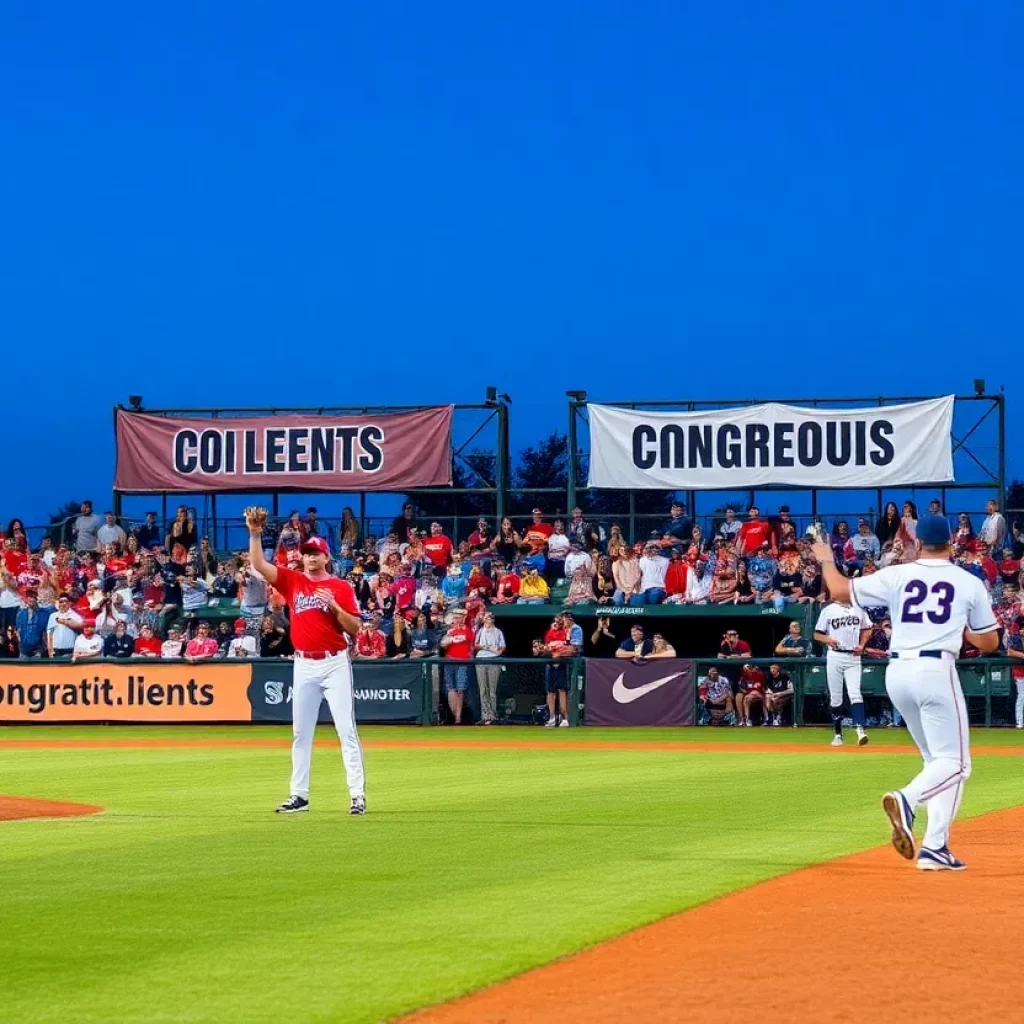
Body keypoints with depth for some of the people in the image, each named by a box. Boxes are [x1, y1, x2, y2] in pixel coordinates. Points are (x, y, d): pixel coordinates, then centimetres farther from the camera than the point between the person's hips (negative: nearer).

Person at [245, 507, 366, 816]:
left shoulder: (341, 587, 1)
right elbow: (259, 565, -1)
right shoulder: (291, 581, 8)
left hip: (335, 663, -4)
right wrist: (255, 533, -11)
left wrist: (334, 606, -17)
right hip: (304, 665, 4)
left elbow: (355, 628, -3)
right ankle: (299, 795, 14)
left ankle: (357, 795, -8)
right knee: (301, 732, 8)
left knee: (346, 729, -6)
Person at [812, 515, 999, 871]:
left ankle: (936, 848, 5)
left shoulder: (897, 575, 6)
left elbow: (840, 591, 8)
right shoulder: (970, 583, 4)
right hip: (936, 670, -4)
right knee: (954, 762, -2)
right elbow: (989, 643, 8)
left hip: (897, 673, 4)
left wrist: (826, 560, 26)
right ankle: (907, 799, -32)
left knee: (939, 760, 15)